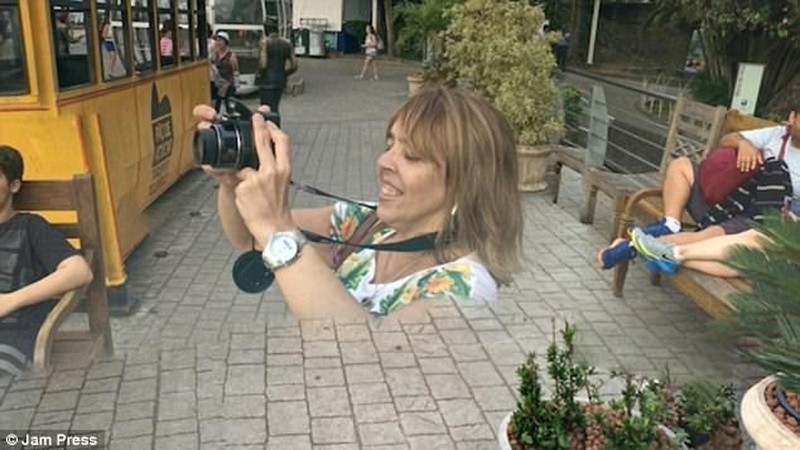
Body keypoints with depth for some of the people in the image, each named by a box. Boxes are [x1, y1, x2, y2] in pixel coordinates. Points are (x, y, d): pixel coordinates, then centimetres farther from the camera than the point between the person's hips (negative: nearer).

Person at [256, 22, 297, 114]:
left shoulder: (264, 42, -8)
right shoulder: (287, 43, 7)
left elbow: (263, 65, -18)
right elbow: (294, 66, 3)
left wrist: (259, 75, 1)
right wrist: (283, 74, 15)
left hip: (267, 81, -6)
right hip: (281, 81, 6)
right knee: (275, 109, 18)